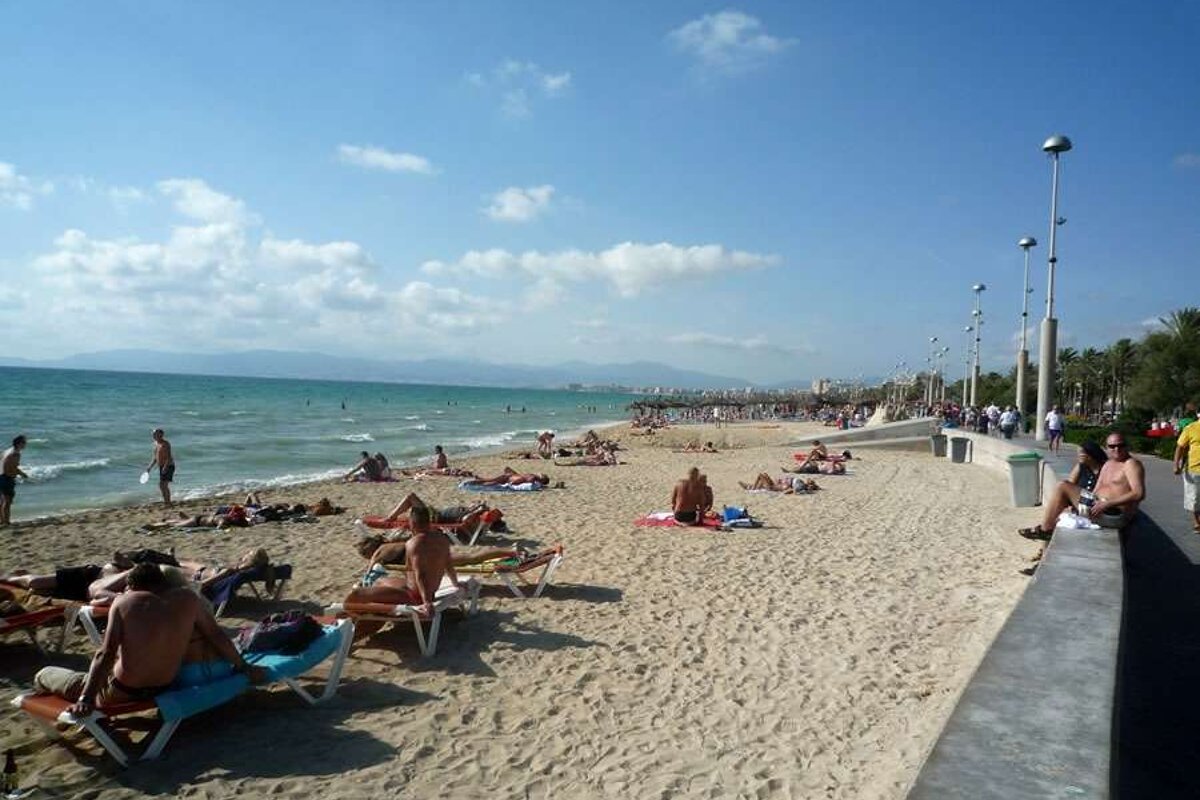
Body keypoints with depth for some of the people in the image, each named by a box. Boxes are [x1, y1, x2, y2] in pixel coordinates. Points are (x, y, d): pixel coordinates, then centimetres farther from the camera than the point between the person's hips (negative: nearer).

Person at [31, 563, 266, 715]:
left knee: (43, 676, 16)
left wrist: (86, 698, -16)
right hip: (165, 689, 4)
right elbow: (217, 638, 2)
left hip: (122, 694, -4)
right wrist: (244, 668, 11)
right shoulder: (189, 599, -4)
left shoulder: (125, 601, -9)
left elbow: (106, 654, -16)